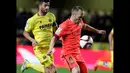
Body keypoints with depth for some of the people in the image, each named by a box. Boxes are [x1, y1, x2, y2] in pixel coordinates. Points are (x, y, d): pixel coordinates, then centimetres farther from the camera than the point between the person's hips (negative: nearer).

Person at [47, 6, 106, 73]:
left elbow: (85, 26, 31)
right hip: (68, 53, -8)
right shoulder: (65, 25, -17)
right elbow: (55, 37, -18)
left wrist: (97, 31, 44)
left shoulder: (79, 22, 7)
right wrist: (51, 48, -35)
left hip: (77, 52, 8)